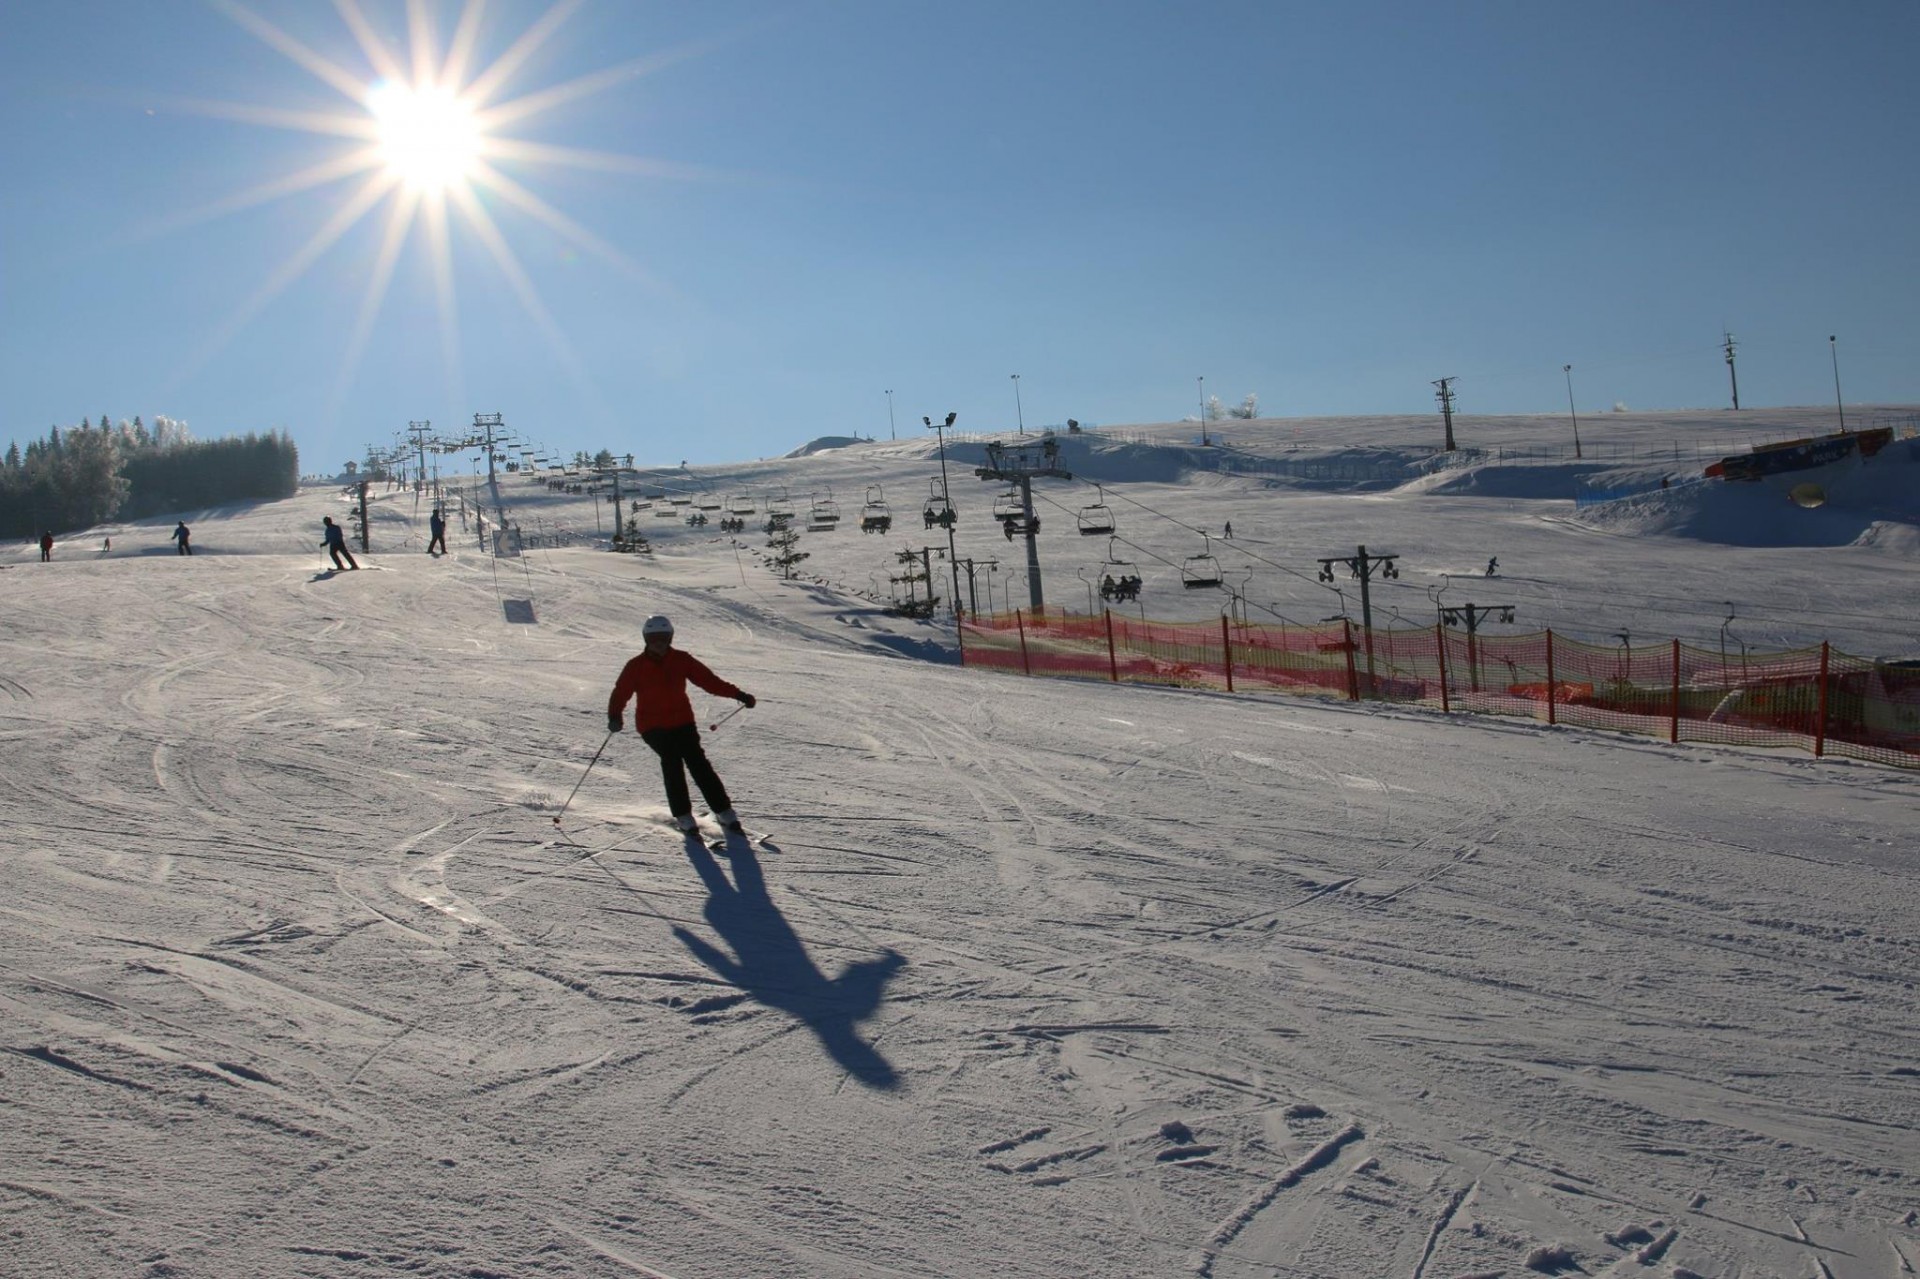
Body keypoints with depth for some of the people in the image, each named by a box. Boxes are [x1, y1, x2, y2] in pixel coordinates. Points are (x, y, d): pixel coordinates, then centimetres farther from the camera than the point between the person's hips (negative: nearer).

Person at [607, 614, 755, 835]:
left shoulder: (682, 660, 1)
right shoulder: (636, 667, -3)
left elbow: (708, 679, 0)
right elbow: (621, 693, -8)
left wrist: (737, 694, -7)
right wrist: (614, 716, -28)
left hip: (682, 721, 2)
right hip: (652, 725, -2)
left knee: (697, 761, -10)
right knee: (672, 760, -22)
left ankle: (724, 812, -4)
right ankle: (683, 815, -14)